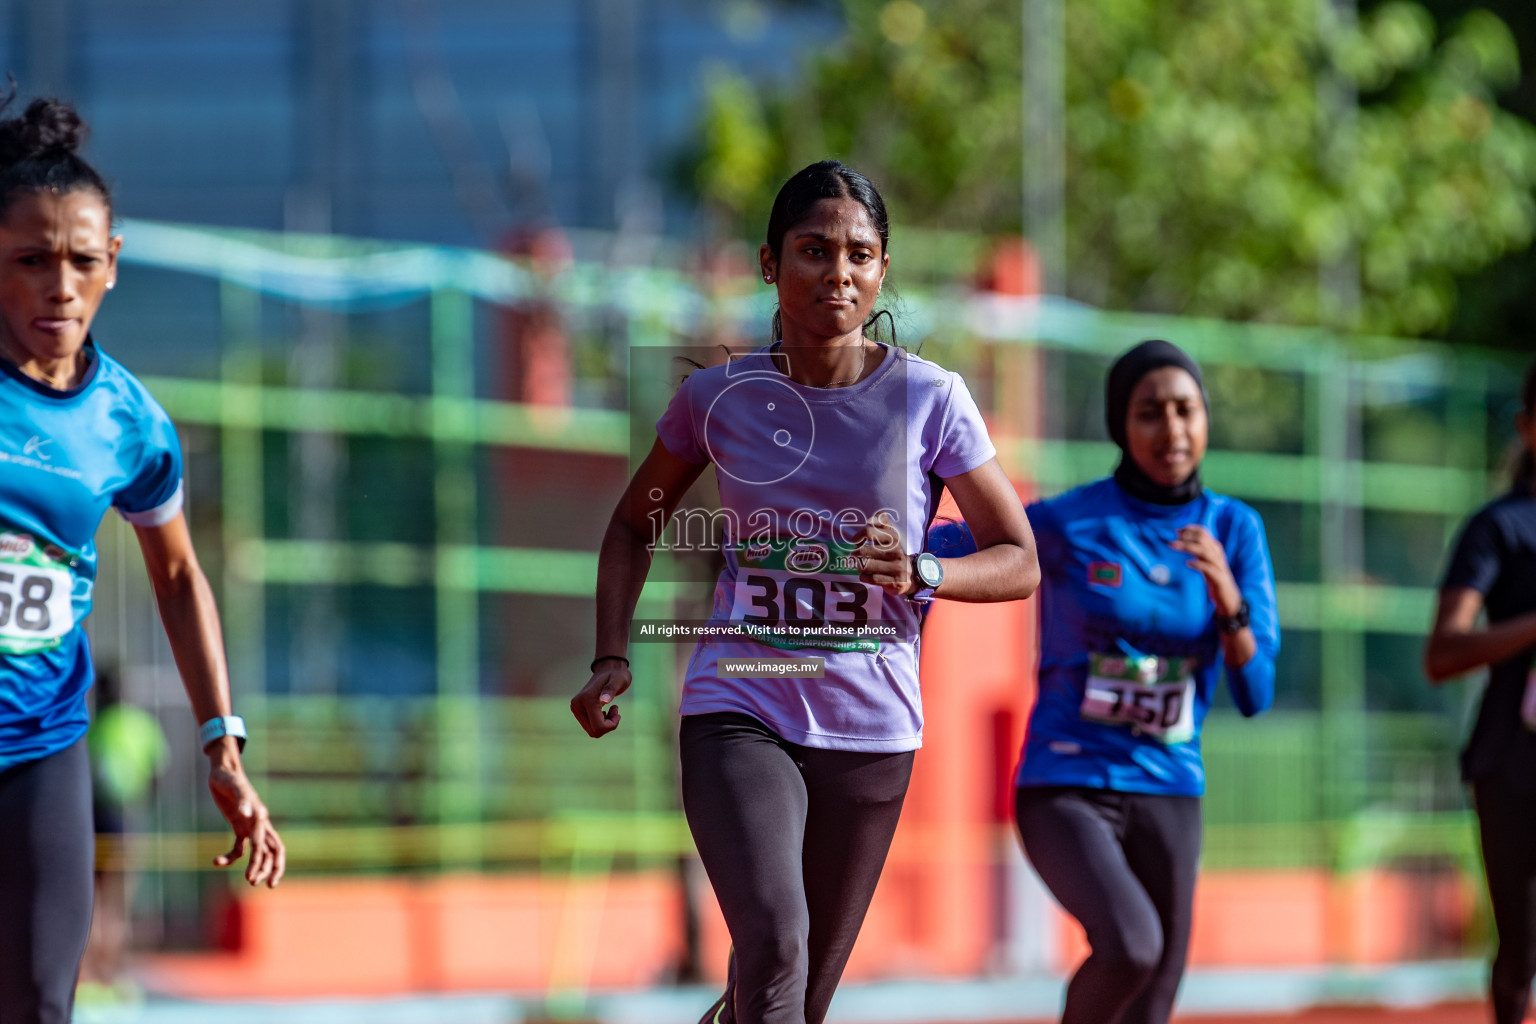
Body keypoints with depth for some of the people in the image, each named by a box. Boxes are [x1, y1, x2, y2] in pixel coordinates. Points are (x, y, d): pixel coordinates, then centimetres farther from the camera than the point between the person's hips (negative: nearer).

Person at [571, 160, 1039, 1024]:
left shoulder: (930, 400, -4)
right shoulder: (720, 397, 1)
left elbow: (1020, 562, 1)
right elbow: (636, 526, 18)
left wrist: (920, 573, -19)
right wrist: (612, 658, 4)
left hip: (870, 732, 1)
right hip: (739, 715, -1)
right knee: (773, 941, -26)